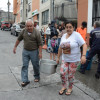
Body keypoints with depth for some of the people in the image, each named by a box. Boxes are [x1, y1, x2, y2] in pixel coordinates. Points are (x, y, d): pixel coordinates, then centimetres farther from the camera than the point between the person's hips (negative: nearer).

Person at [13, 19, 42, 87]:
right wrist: (15, 47, 14)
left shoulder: (36, 32, -13)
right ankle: (25, 80, 11)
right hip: (25, 51, 4)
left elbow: (40, 43, -12)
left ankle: (37, 77, 34)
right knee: (25, 66, 3)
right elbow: (19, 39, 12)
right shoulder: (24, 31, 0)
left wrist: (40, 52, -16)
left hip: (34, 51, -3)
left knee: (35, 65, 10)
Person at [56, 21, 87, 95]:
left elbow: (84, 45, -17)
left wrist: (83, 55, -28)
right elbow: (60, 48, 13)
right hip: (65, 59, 5)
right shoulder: (64, 36, 6)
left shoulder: (76, 35, -12)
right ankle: (64, 87, 25)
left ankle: (70, 88, 30)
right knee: (63, 73, 0)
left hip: (74, 59, -5)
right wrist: (58, 57, 17)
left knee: (70, 75, 5)